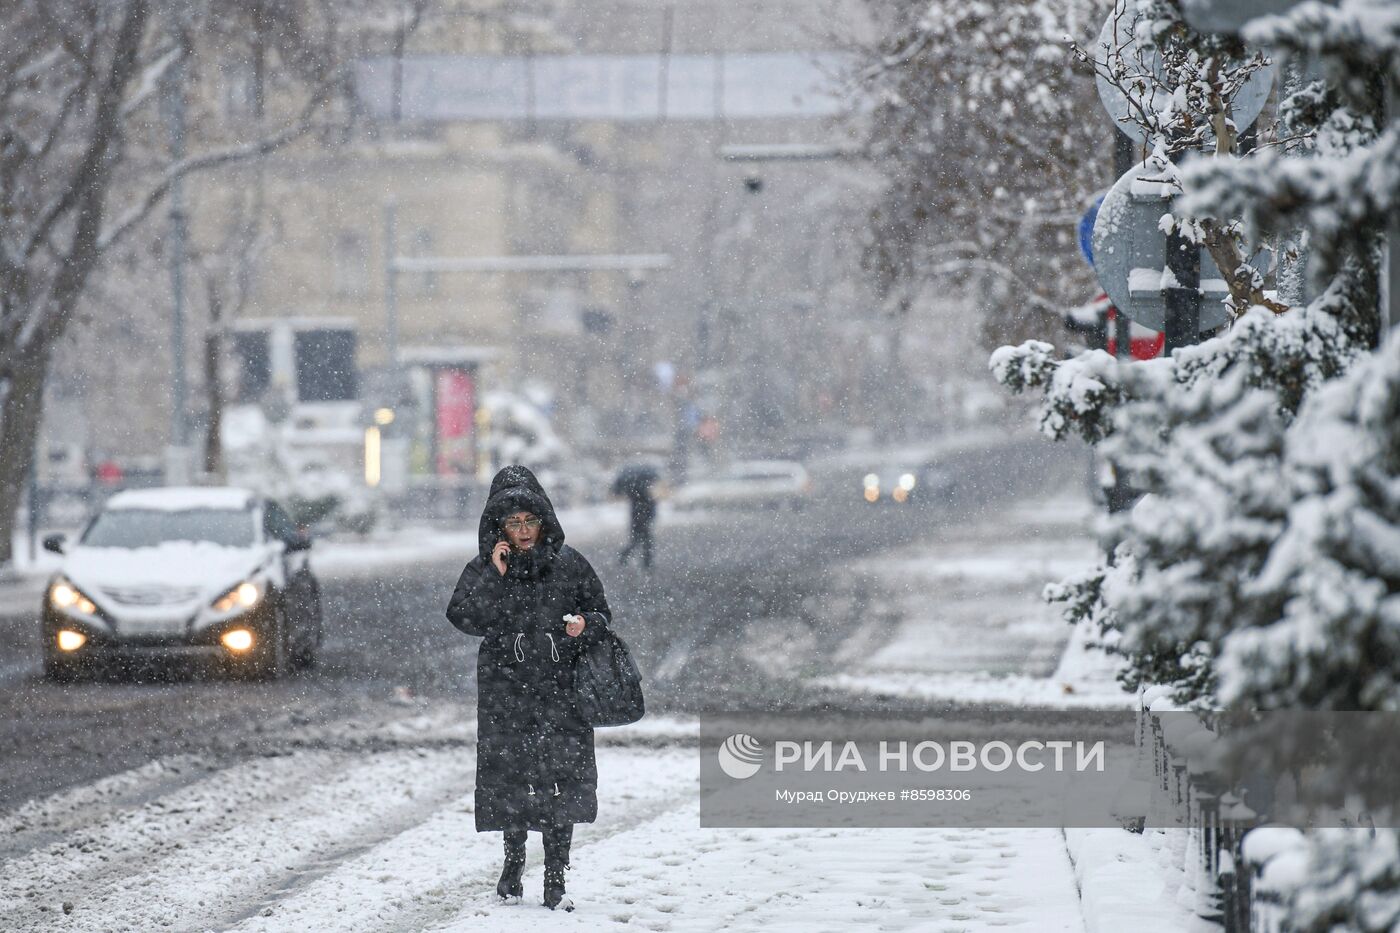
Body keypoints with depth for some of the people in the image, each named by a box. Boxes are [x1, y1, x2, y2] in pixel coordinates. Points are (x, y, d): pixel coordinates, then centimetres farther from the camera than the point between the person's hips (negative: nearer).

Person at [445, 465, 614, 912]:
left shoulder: (569, 564, 4)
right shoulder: (483, 569, 3)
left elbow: (601, 613, 11)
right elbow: (463, 618, -10)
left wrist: (586, 624, -11)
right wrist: (494, 577, -16)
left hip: (561, 690, 0)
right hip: (506, 689, 0)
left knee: (561, 780, -6)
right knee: (511, 775, 4)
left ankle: (555, 879, 0)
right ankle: (513, 861, 26)